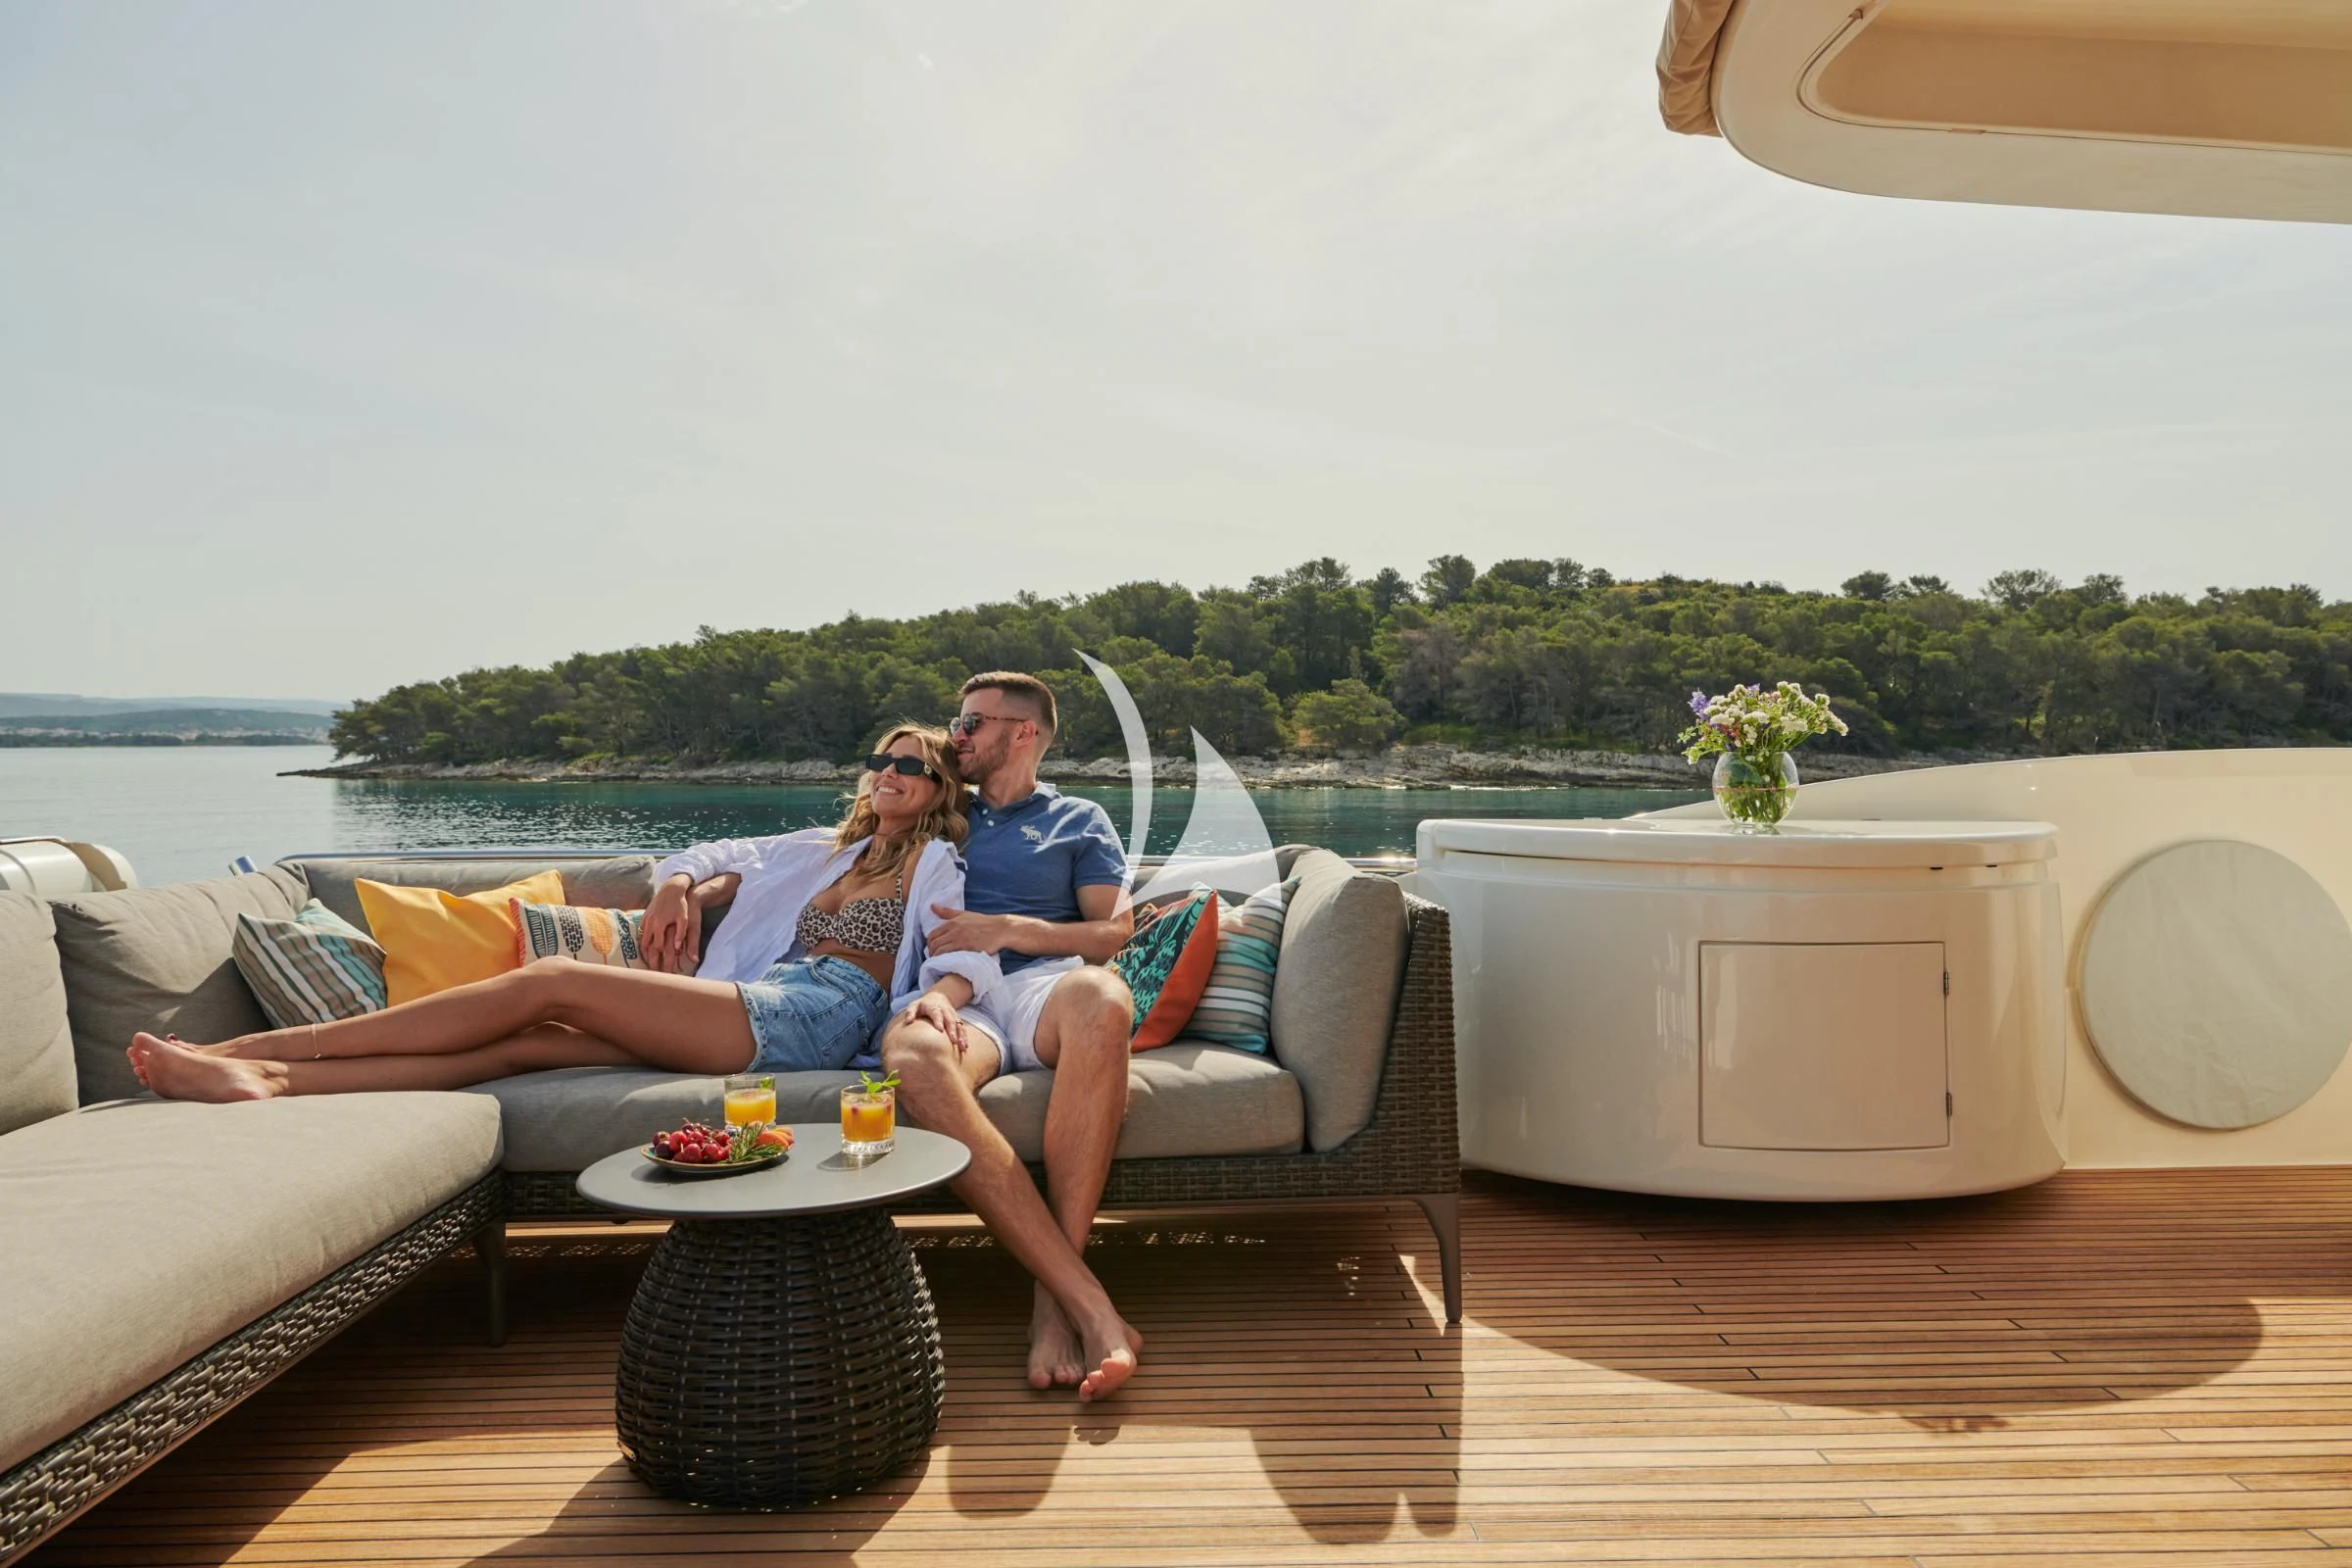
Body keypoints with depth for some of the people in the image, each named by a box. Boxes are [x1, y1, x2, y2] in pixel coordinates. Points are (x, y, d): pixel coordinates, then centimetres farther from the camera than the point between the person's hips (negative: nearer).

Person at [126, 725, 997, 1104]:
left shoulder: (934, 864, 14)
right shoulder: (825, 850, 33)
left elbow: (970, 953, -3)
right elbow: (717, 859, 38)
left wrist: (939, 994, -25)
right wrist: (678, 886, 16)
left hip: (814, 1014, -7)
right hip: (762, 1010, 7)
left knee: (550, 981, -15)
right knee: (530, 1041, -13)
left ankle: (249, 1048, -13)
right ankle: (270, 1077, -23)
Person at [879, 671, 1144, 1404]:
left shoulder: (1079, 820, 27)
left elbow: (1117, 933, 13)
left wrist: (1006, 929, -1)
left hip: (1043, 983, -1)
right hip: (954, 1001, 1)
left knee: (1101, 994, -42)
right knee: (911, 1055, -40)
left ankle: (1054, 1302, -41)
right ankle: (1092, 1305, -46)